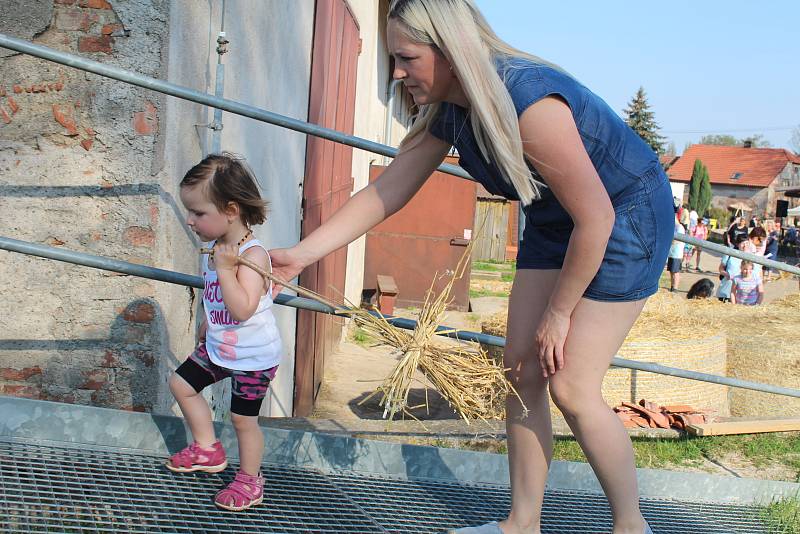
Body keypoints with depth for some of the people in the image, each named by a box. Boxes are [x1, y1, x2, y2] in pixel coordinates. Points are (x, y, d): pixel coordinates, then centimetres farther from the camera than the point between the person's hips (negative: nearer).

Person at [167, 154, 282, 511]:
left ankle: (249, 481, 24)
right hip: (218, 348, 9)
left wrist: (225, 268, -36)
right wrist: (206, 326, 26)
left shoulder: (252, 254, -26)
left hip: (253, 358, -8)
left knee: (244, 419, 4)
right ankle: (208, 450, 31)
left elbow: (242, 309, -36)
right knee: (181, 384, 17)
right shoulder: (219, 248, -1)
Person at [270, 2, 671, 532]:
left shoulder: (527, 100, -33)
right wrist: (301, 254, -9)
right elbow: (386, 191, -2)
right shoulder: (448, 111, -7)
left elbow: (596, 217, -28)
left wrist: (558, 313, -17)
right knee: (522, 372, 4)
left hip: (627, 215, -8)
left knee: (570, 387, -10)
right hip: (555, 223, 8)